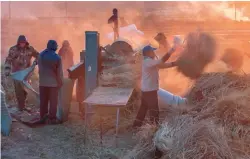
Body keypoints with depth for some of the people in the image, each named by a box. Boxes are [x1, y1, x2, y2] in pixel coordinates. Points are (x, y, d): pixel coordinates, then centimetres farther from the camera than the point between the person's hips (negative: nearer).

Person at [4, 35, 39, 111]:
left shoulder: (30, 49, -2)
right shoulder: (13, 49, -10)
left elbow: (38, 55, 8)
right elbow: (8, 60, -12)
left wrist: (36, 61, -12)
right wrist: (7, 70, -24)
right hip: (16, 73, -3)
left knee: (25, 89, 12)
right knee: (18, 90, -7)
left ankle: (23, 105, 29)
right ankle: (21, 106, 2)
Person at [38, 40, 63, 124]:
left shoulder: (41, 55, -2)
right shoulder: (57, 57, -12)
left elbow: (39, 69, 1)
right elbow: (59, 72, -8)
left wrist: (42, 76, 12)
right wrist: (60, 82, 2)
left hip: (42, 81, 3)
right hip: (53, 82, -3)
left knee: (43, 100, 13)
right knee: (53, 101, 5)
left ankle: (43, 117, 21)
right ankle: (52, 118, 8)